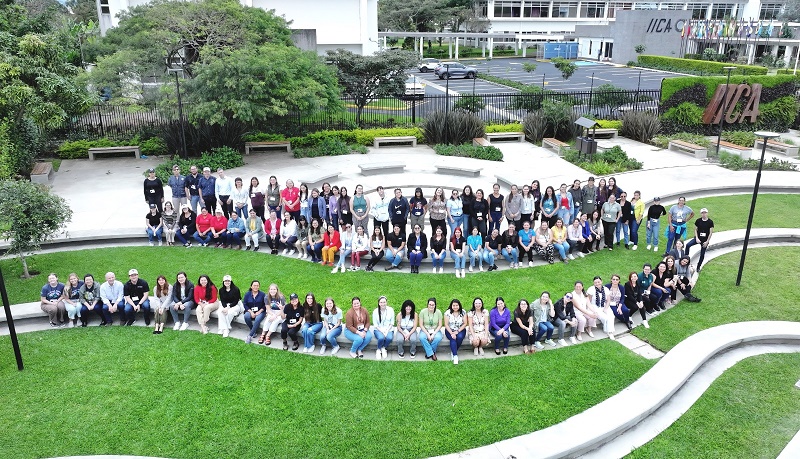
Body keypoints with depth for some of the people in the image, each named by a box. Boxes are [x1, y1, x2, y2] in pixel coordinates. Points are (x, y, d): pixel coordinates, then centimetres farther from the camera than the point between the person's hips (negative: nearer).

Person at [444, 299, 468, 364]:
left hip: (460, 330, 1)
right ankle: (455, 356, -30)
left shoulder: (463, 312, -4)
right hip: (450, 330, -1)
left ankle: (453, 352, -9)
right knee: (453, 338, -32)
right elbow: (446, 324, -8)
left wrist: (457, 331, -15)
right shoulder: (447, 312, -7)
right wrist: (451, 333, -21)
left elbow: (465, 323, -4)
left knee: (460, 337, -31)